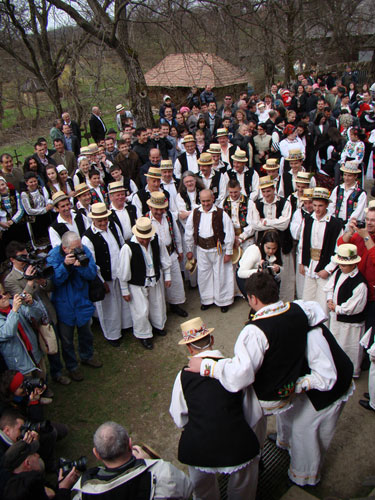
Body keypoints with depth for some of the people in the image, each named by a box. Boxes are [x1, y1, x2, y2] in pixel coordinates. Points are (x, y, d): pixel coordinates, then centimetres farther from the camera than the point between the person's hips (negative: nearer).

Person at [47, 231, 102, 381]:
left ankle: (87, 356, 50)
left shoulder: (84, 251, -13)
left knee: (86, 332, 24)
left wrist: (81, 266, -32)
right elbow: (55, 280, -23)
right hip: (64, 305, -3)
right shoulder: (53, 255, -19)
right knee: (66, 338, 12)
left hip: (82, 301, 3)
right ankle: (72, 366, 35)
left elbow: (92, 274, -13)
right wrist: (65, 265, -37)